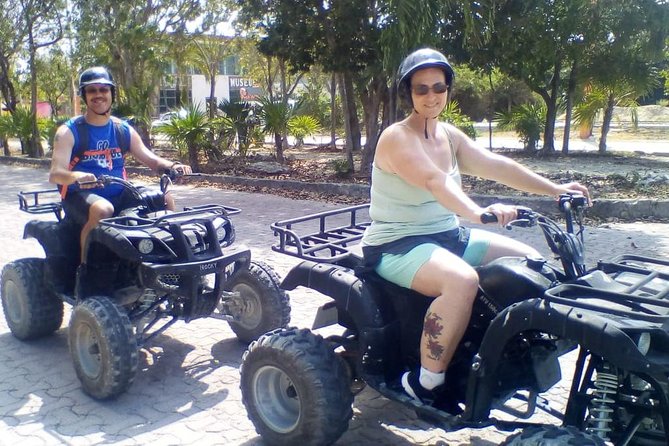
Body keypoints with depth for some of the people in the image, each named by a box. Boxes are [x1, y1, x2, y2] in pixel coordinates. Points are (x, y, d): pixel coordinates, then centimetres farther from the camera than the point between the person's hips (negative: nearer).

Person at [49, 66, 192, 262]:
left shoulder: (124, 130, 10)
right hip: (81, 197, -4)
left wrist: (173, 165, -15)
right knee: (103, 209, -37)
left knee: (165, 199, -15)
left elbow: (152, 160, 8)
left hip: (119, 196, 4)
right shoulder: (69, 132, -4)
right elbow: (54, 174, -15)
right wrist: (76, 176, -39)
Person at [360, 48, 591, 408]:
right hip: (396, 244, -8)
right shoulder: (396, 138, -15)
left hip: (449, 235, 9)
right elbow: (434, 180, -33)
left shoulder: (449, 135, 9)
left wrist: (555, 189, -6)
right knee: (462, 281, -36)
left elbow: (494, 165, 1)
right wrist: (478, 212, -49)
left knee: (529, 260, 5)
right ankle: (425, 383, -20)